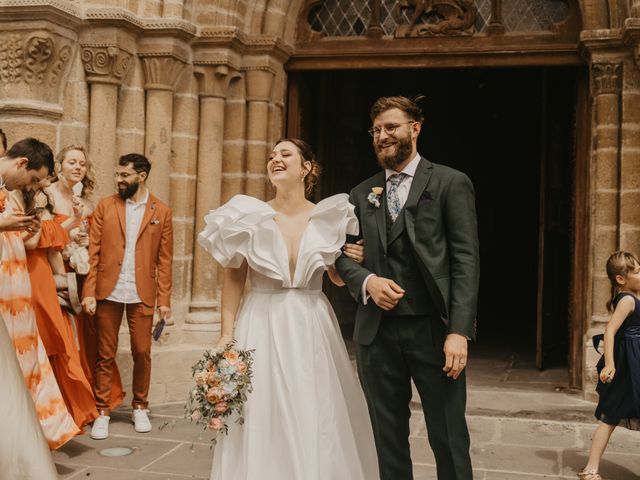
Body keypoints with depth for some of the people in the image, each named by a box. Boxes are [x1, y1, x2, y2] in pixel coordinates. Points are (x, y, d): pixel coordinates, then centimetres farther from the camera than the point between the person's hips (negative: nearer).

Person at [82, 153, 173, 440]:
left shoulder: (161, 212, 5)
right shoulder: (105, 206, 5)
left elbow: (164, 259, 3)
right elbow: (93, 252, 1)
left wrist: (165, 299, -3)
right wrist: (89, 292, -7)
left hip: (142, 294, 0)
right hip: (108, 292, 0)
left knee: (142, 353, 6)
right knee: (105, 355, 6)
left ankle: (140, 408, 24)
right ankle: (102, 412, 16)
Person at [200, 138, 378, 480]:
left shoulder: (330, 219, 1)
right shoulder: (250, 216, -3)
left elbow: (339, 278, 12)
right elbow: (233, 280, 1)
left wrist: (357, 262, -9)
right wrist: (227, 334, -4)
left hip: (312, 329, 1)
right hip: (262, 328, -1)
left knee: (317, 423, 7)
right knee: (262, 424, 3)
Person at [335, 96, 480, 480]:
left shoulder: (451, 184, 1)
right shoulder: (362, 194, 14)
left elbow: (466, 260, -6)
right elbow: (343, 255, 15)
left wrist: (459, 331, -15)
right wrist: (366, 280, -8)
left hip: (433, 330, -4)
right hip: (377, 332, 4)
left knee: (449, 440, 3)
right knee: (388, 441, 13)